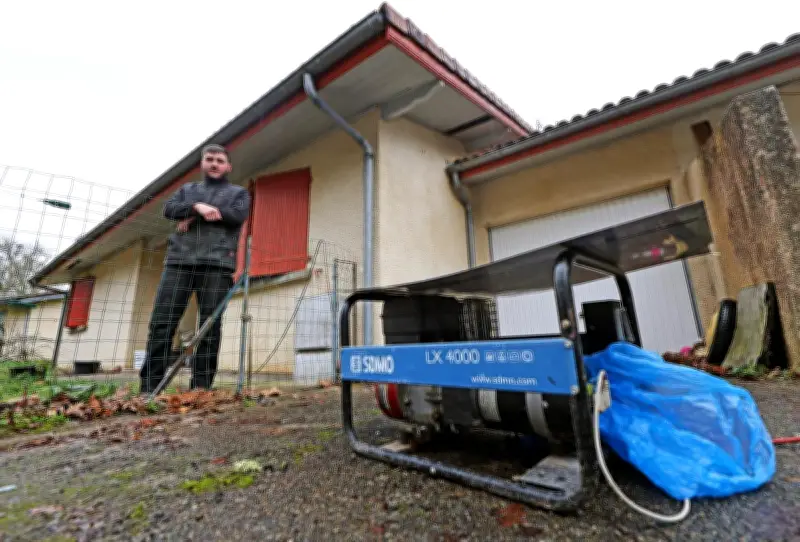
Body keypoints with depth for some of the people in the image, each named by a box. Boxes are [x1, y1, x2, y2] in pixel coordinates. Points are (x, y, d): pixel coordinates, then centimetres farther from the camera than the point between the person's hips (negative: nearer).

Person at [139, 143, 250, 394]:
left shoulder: (238, 192, 18)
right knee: (161, 322, -3)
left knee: (210, 326, -5)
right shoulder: (187, 189, 27)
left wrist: (192, 216, -1)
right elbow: (169, 209, 8)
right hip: (178, 260, 3)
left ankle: (201, 387, 1)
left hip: (217, 263, -2)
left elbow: (237, 215, -2)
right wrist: (197, 206, -11)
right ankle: (149, 386, 4)